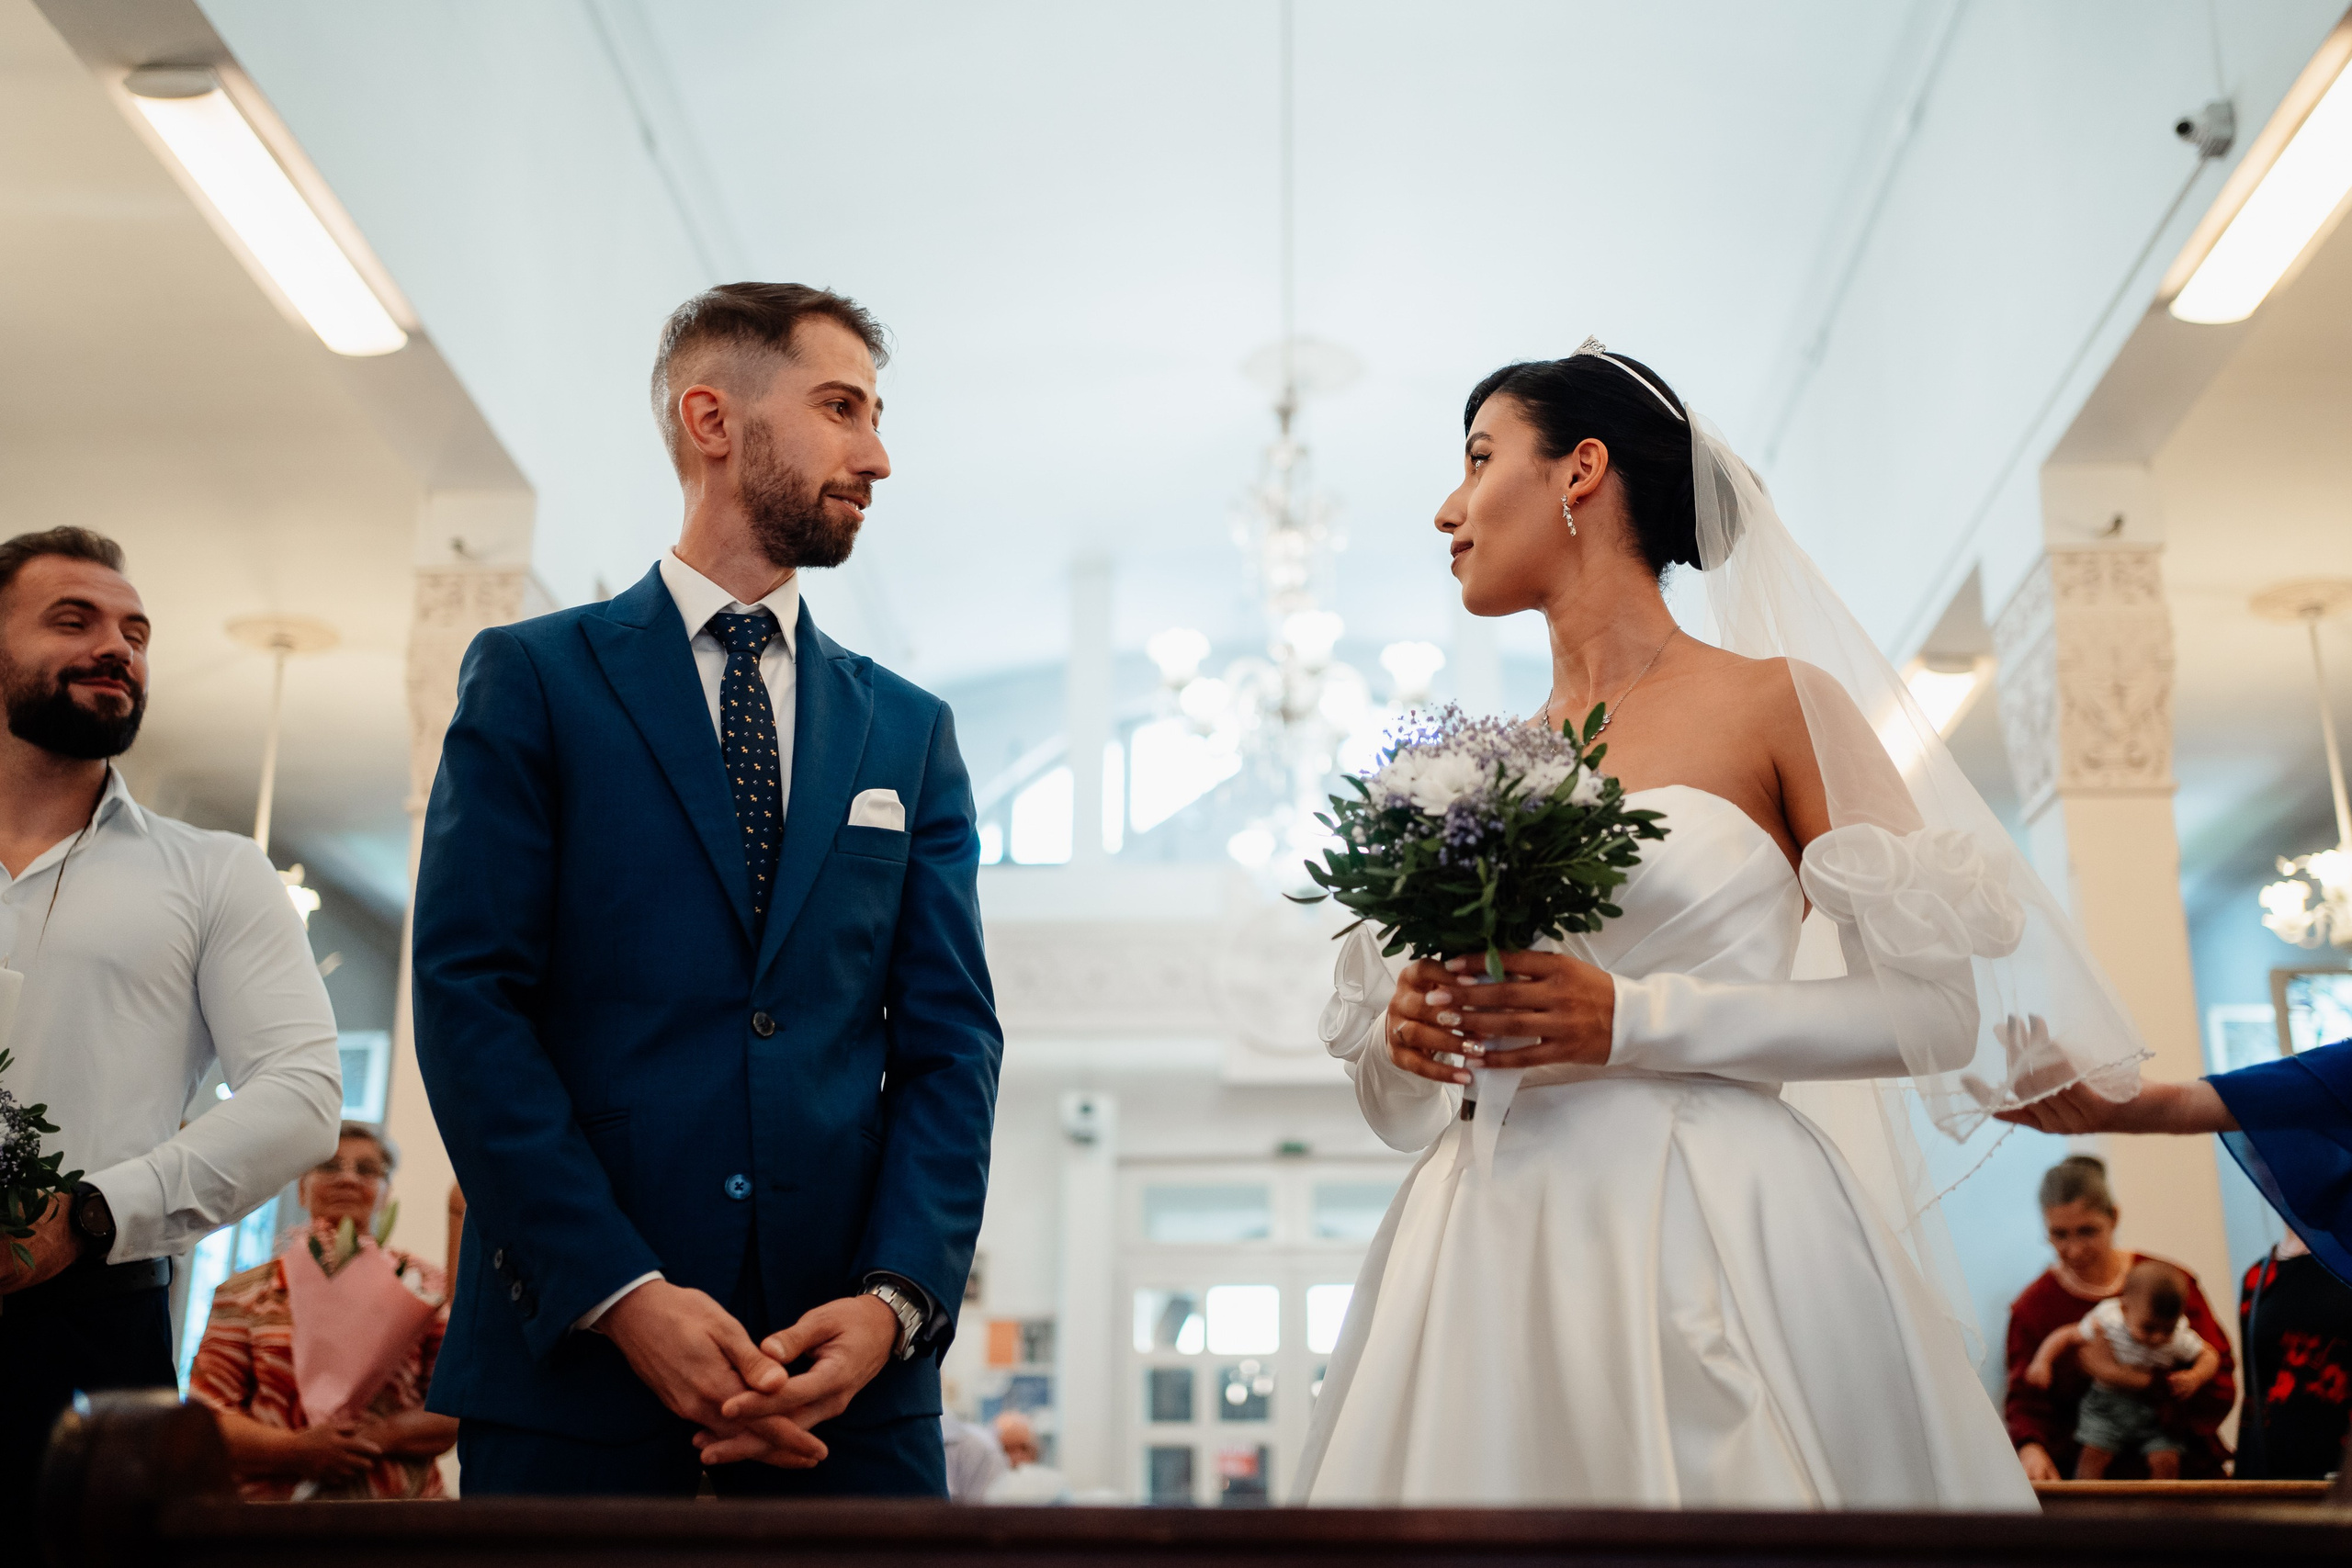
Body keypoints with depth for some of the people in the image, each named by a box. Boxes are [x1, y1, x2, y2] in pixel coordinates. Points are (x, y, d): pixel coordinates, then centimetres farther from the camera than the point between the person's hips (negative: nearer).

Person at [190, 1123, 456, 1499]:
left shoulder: (420, 1285, 15)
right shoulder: (245, 1294, 14)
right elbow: (206, 1417, 7)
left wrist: (382, 1436, -10)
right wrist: (298, 1450, -10)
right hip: (270, 1503, 0)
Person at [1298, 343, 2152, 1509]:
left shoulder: (1775, 701, 2)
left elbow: (1939, 1008, -5)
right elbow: (1392, 1096, 19)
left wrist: (1635, 1021, -14)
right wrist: (1405, 1036, -5)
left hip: (1720, 1234, -4)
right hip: (1491, 1260, 4)